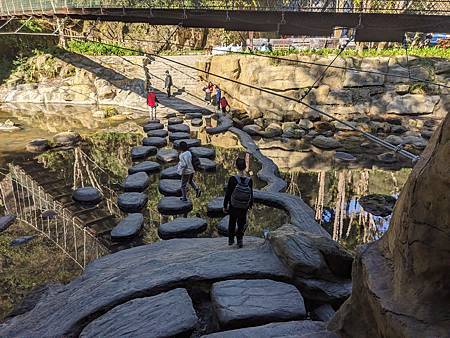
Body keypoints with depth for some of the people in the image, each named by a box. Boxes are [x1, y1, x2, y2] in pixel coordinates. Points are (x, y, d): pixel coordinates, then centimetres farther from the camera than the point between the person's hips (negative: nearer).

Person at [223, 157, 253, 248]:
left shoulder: (232, 179, -19)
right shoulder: (249, 180, -13)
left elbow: (228, 194, -12)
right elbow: (251, 195, -1)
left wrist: (225, 206, 0)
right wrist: (250, 205, 16)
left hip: (233, 207, 0)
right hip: (244, 208, 1)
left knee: (232, 222, 21)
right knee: (242, 223, 20)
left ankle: (231, 240, 32)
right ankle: (240, 239, 13)